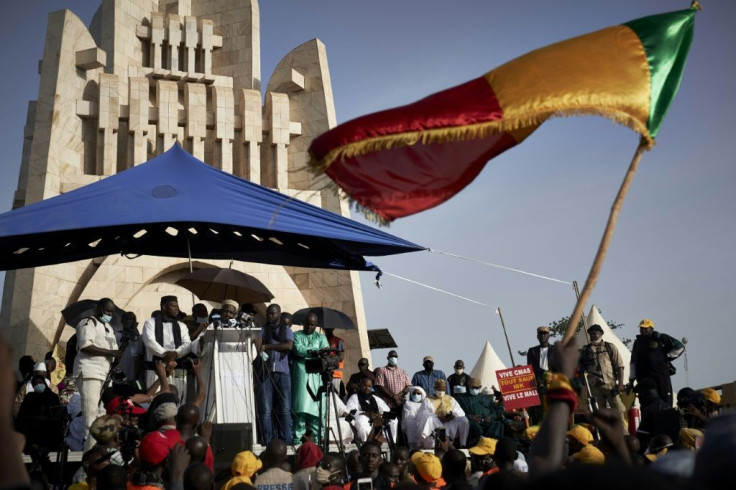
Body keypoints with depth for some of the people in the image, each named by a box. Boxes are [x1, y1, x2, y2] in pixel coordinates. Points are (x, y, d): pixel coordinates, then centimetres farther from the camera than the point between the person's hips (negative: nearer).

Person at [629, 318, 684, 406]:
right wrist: (632, 378, 10)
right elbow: (633, 362, 17)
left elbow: (680, 346, 7)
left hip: (661, 375, -4)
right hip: (644, 377, 4)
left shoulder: (661, 338, 4)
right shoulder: (638, 342, 17)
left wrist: (667, 357, 1)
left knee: (666, 402, -7)